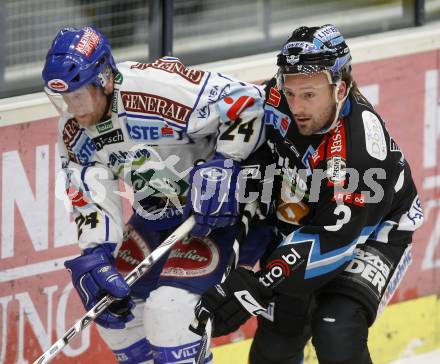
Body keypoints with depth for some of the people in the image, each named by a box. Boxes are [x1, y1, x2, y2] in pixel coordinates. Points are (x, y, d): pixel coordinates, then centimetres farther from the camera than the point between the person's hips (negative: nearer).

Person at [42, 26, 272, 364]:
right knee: (113, 301, 9)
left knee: (169, 304, -22)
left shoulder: (157, 88, -32)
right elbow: (90, 197, -3)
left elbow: (247, 102, -28)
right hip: (155, 214, 8)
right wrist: (95, 255, -16)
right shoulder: (73, 133, -7)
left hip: (218, 205, -8)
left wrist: (222, 168, -28)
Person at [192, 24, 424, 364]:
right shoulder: (279, 100, -19)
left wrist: (256, 287, -38)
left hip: (370, 231, -5)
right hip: (299, 225, 5)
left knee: (337, 334, -25)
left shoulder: (360, 147, -36)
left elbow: (332, 238, -35)